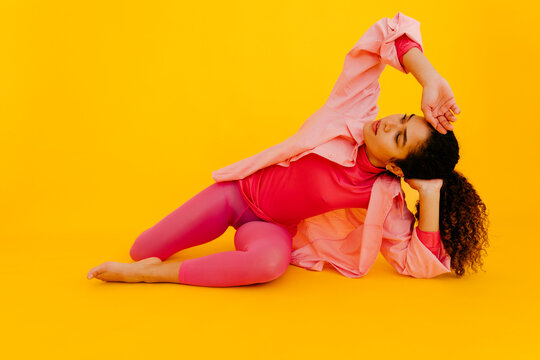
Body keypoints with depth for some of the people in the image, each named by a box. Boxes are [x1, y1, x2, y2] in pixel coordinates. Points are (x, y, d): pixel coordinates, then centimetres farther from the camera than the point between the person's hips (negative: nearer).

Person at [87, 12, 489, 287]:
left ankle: (150, 274, -24)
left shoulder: (384, 199, -20)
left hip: (273, 228, -1)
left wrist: (430, 192, -30)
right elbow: (392, 30, -22)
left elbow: (421, 265, -22)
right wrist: (431, 81, -36)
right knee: (142, 250, -3)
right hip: (241, 190, 2)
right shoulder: (354, 112, -20)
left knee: (272, 259, -41)